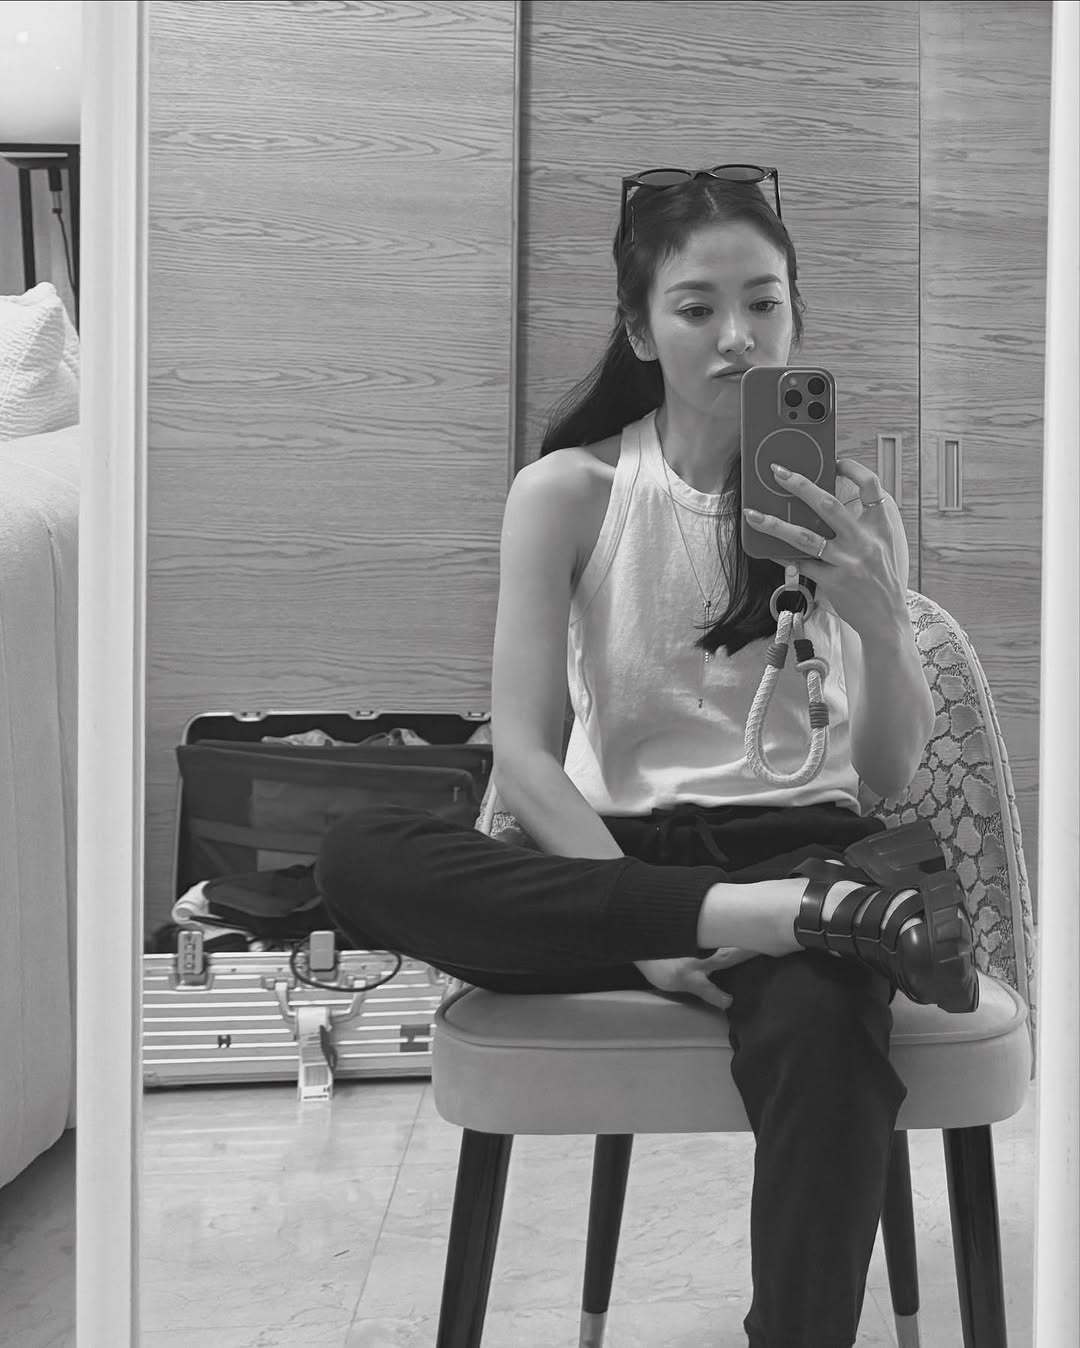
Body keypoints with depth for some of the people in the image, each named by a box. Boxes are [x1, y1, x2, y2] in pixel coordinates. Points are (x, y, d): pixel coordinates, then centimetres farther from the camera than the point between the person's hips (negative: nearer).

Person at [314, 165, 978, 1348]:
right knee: (358, 860, -29)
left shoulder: (844, 499, 4)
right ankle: (803, 915, -33)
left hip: (796, 840, -1)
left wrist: (879, 620, -20)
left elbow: (890, 777, 1)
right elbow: (524, 752, -6)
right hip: (614, 853, 1)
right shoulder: (566, 492, 1)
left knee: (819, 1027, -38)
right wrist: (646, 918, -21)